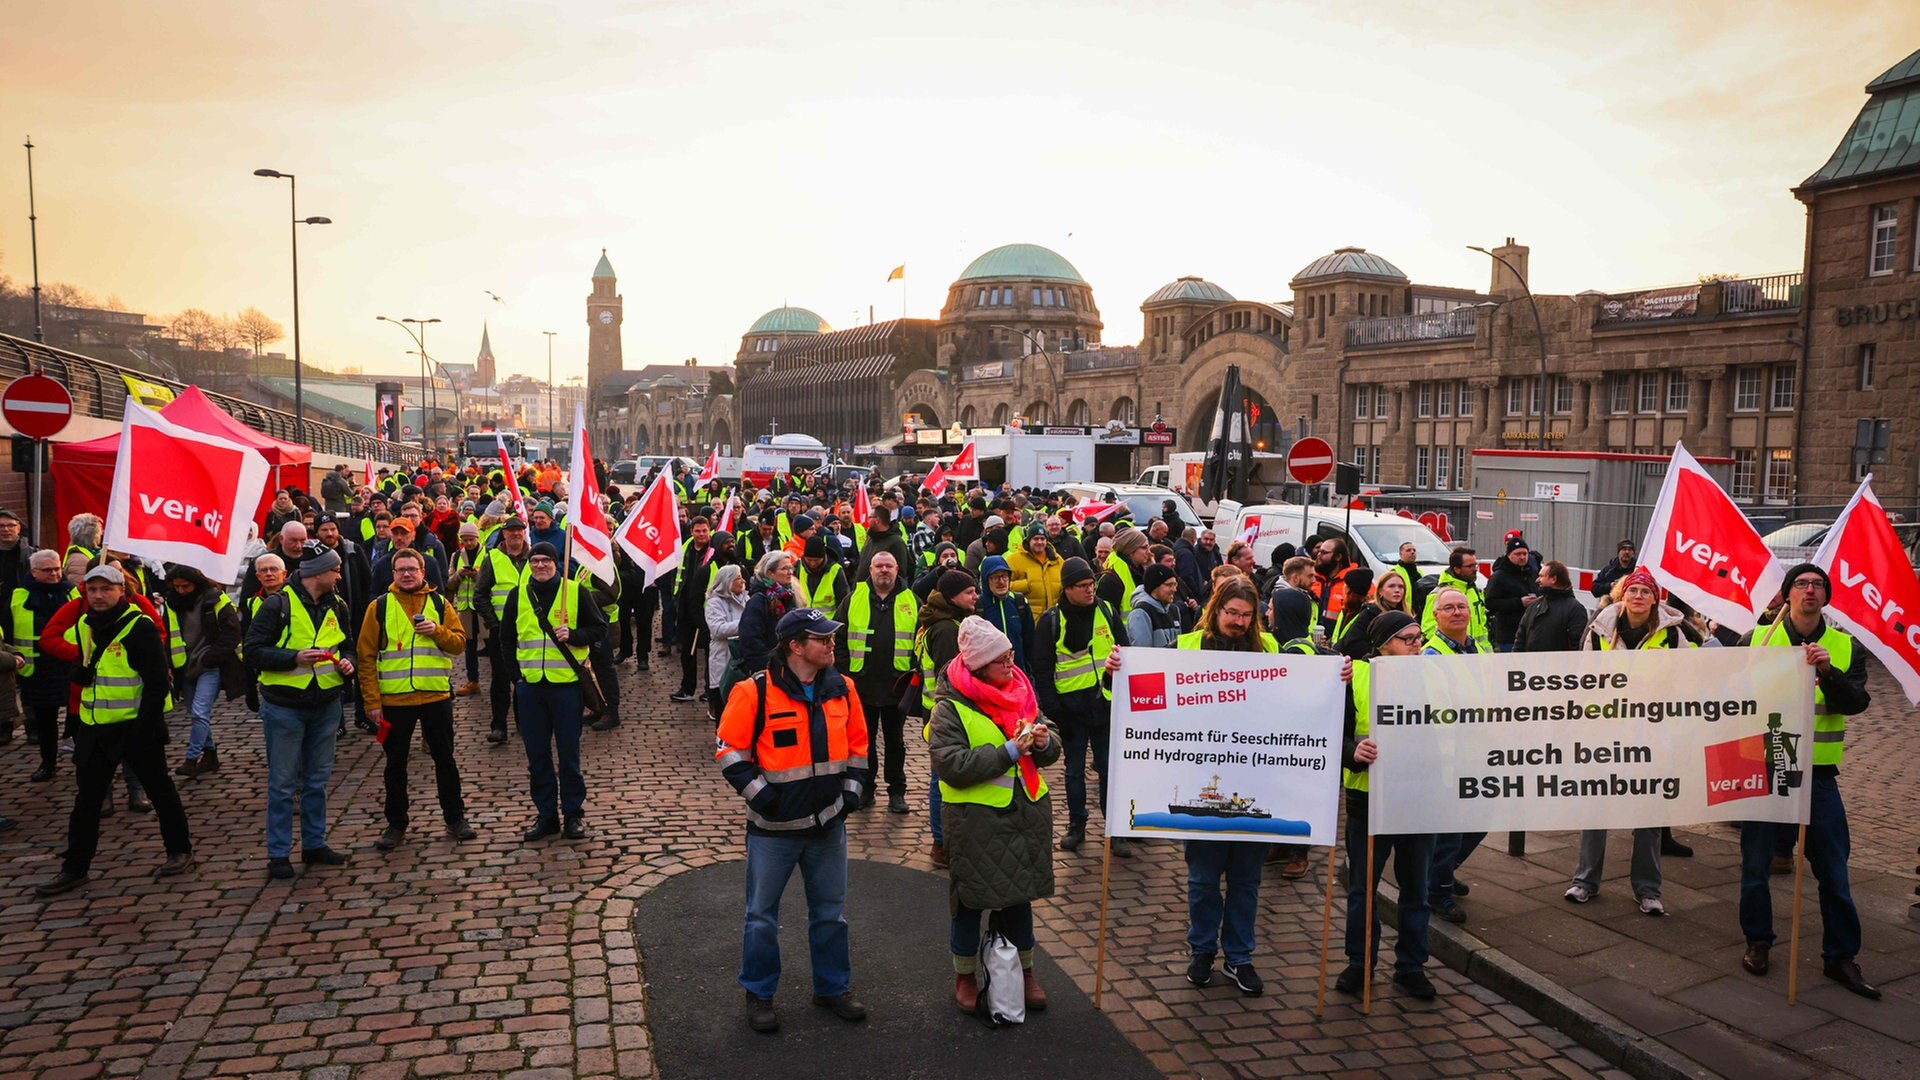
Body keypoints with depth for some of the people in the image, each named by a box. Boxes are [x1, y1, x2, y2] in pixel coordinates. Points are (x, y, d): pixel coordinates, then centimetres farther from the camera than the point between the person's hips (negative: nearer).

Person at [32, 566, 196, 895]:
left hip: (135, 727, -6)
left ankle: (180, 851, 20)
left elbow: (157, 682, -17)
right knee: (87, 799, 9)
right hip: (93, 729, 7)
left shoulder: (140, 627, -14)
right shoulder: (81, 627, 8)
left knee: (160, 790, 7)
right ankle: (75, 868, 16)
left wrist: (145, 727, -19)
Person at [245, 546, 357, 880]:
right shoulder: (278, 606, -13)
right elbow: (253, 651, -14)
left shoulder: (337, 606, 5)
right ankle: (278, 853, 13)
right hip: (284, 707, -5)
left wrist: (347, 663, -4)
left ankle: (314, 843, 26)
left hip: (326, 706, 6)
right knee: (282, 783, 4)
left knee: (317, 780, 15)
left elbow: (346, 646, 17)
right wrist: (295, 658, -25)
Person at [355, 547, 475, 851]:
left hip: (436, 696, 1)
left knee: (444, 758, 9)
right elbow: (366, 657, 0)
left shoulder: (440, 604, 5)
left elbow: (459, 643, 4)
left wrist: (438, 631, -16)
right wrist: (372, 702, -6)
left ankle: (455, 817, 20)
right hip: (394, 699, -1)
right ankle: (396, 824, 22)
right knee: (395, 764, 9)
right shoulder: (379, 607, 1)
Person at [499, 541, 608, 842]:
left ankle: (573, 814, 15)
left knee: (569, 752, 4)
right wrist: (515, 674, 6)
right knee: (537, 754, 8)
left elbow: (599, 628, 3)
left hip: (566, 682, -3)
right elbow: (507, 637, 16)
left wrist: (573, 635, -15)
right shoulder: (518, 595, 8)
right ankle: (546, 814, 18)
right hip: (530, 685, 3)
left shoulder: (575, 592, -1)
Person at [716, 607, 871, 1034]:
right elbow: (728, 748, -8)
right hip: (773, 826, -4)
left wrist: (852, 789, 6)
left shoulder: (841, 689, 1)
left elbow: (858, 744, 13)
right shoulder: (755, 691, -15)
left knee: (831, 912, 16)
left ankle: (833, 987, 32)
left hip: (828, 823, 4)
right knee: (762, 914, 9)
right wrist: (756, 791, -14)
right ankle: (759, 994, 26)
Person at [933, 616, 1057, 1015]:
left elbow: (1050, 753, 13)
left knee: (1020, 894, 16)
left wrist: (1043, 742, -12)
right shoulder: (951, 707, -11)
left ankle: (1025, 971, 33)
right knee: (971, 898, 8)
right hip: (975, 817, -5)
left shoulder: (1021, 691, 6)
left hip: (1026, 811, 5)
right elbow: (951, 765, -21)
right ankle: (965, 976, 27)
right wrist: (1009, 751, -23)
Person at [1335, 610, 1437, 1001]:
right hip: (1368, 796, -3)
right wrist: (1353, 751, -29)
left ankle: (1411, 965, 26)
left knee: (1416, 887, 12)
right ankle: (1360, 961, 25)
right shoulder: (1357, 676, -7)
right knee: (1362, 885, 9)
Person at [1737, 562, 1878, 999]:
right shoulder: (1757, 639, 1)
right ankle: (1757, 942, 23)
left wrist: (1827, 672, -25)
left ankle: (1842, 956, 17)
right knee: (1756, 862, 8)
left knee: (1833, 870, 5)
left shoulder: (1846, 647, 4)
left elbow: (1856, 703, -9)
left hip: (1818, 772, 1)